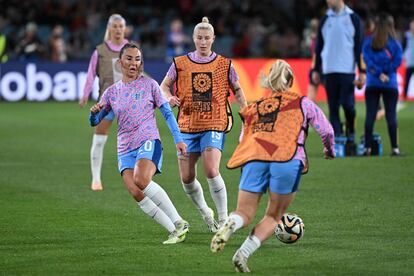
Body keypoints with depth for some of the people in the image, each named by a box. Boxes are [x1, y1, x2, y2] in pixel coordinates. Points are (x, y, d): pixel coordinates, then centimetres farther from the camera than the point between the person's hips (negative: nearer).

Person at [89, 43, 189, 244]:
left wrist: (178, 139, -2)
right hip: (125, 149, 4)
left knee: (141, 180, -31)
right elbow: (94, 122, 14)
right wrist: (94, 112, -9)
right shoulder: (112, 92, 12)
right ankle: (174, 230, -13)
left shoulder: (149, 84, 5)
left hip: (148, 141, -4)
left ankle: (179, 222, -24)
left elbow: (167, 113, 7)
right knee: (136, 193, -18)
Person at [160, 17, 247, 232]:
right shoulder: (180, 64, 4)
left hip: (215, 125, -3)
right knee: (187, 178, 1)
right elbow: (164, 86, 12)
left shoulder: (224, 64, 3)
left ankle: (223, 218, -8)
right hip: (187, 125, 3)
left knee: (211, 171, -21)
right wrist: (170, 98, -10)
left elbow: (237, 91, 12)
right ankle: (205, 213, 27)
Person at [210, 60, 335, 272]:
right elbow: (326, 130, 29)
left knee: (245, 213, 8)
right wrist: (329, 150, 48)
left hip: (253, 159, 2)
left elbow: (244, 139, 27)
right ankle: (243, 254, -9)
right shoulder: (302, 103, 22)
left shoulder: (254, 107, 28)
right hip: (287, 159, -2)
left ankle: (231, 224, -29)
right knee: (273, 216, 11)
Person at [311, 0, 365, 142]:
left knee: (347, 104, -9)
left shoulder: (353, 18, 2)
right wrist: (316, 70, 13)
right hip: (329, 71, 3)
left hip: (347, 70, -3)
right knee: (333, 107, 0)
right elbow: (318, 46, 17)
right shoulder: (325, 20, 13)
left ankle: (350, 131, 15)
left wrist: (362, 71, -6)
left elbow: (359, 46, 0)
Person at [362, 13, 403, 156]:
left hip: (372, 84, 1)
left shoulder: (368, 42, 1)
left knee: (370, 115, 3)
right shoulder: (395, 43, -3)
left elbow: (367, 60, -7)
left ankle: (367, 147, 0)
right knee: (391, 115, 1)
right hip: (390, 84, -1)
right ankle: (394, 148, -2)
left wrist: (378, 73, -8)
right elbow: (397, 61, -8)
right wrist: (384, 71, -2)